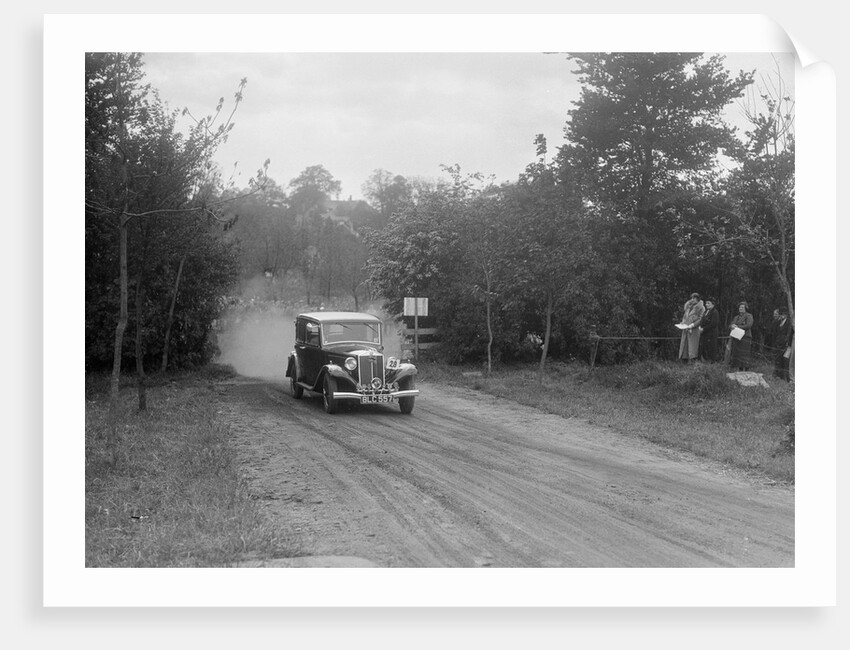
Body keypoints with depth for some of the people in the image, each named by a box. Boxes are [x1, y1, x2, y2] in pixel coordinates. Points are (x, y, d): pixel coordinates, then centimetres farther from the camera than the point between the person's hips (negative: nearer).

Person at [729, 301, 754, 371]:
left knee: (744, 354, -9)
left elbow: (749, 325, -14)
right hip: (736, 338, 7)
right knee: (736, 354, 3)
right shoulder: (736, 317, 21)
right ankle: (739, 370, 8)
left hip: (745, 337, -7)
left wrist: (738, 327, -12)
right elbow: (730, 326, 16)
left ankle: (746, 370, -8)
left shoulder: (748, 316, 0)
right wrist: (732, 326, -9)